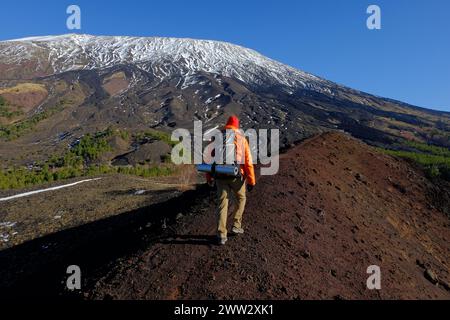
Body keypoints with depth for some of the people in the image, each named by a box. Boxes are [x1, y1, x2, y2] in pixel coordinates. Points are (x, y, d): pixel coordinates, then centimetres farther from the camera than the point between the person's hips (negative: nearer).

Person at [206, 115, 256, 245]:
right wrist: (251, 180, 2)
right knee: (241, 199, 24)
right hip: (236, 176, -1)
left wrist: (209, 177, 17)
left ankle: (222, 235, 6)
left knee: (222, 204, 8)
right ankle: (236, 225, 24)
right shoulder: (241, 138, 1)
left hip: (220, 176, 2)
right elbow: (248, 161, -4)